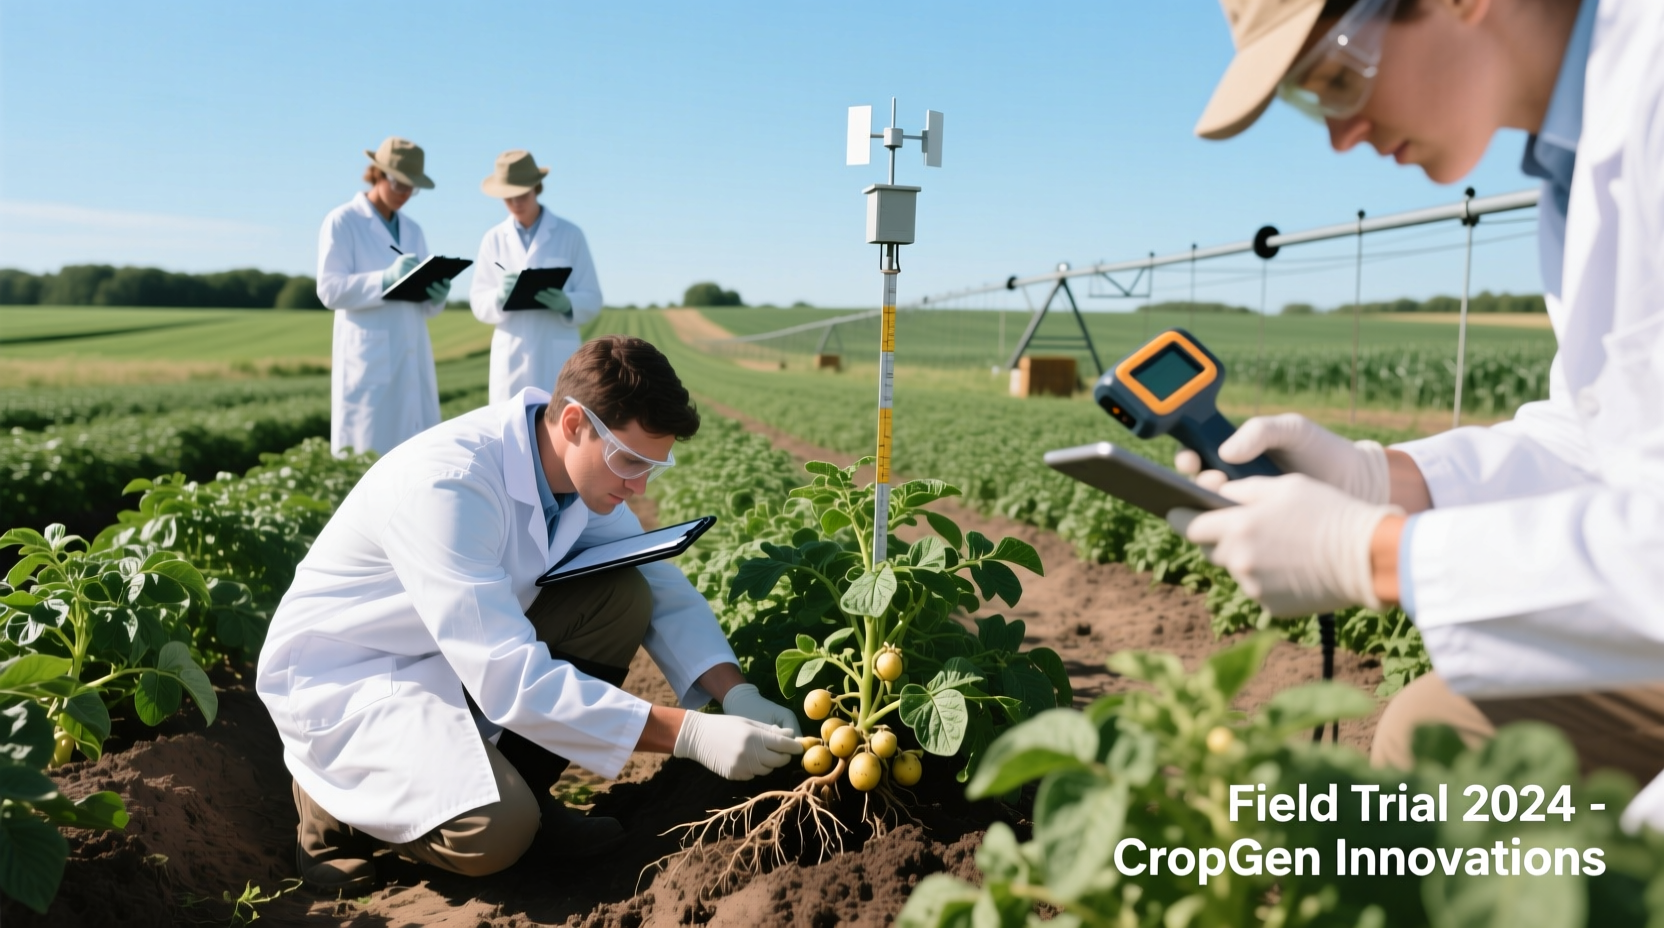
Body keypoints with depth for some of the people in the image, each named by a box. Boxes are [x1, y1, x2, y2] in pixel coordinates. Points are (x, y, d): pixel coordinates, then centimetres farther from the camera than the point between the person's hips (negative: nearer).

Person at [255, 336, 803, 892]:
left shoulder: (581, 462, -9)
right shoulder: (447, 484, -33)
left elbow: (661, 583, -1)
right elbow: (509, 678, -36)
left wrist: (736, 694, -17)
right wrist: (689, 735, -36)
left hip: (466, 650, 7)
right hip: (341, 677, -7)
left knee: (624, 595, -13)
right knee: (498, 830, -28)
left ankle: (522, 788, 2)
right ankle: (335, 796, 2)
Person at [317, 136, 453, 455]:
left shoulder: (412, 230, 18)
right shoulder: (342, 222, 1)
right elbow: (330, 290, -10)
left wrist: (435, 295, -6)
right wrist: (386, 279, -23)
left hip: (413, 359, 6)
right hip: (368, 360, -5)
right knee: (368, 453, -6)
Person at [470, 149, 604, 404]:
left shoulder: (570, 235, 3)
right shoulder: (493, 239, 8)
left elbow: (592, 300, 2)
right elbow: (478, 303, 5)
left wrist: (566, 303, -19)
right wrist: (500, 297, -17)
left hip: (557, 357, -2)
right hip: (511, 359, 2)